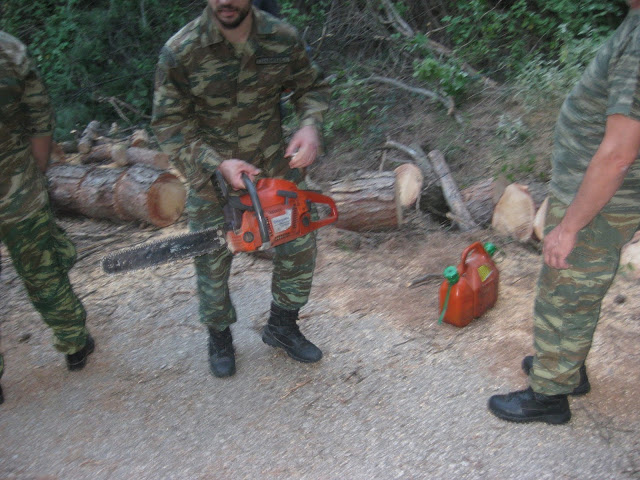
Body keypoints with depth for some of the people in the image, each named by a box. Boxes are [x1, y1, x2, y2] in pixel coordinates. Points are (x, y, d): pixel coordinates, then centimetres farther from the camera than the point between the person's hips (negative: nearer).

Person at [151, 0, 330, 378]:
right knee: (213, 264, 8)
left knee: (300, 248, 9)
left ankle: (282, 327, 35)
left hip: (277, 166, 3)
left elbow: (312, 87, 5)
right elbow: (170, 124, -14)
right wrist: (218, 164, -27)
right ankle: (220, 337, 36)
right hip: (213, 176, -2)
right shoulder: (181, 51, -18)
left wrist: (310, 124, -16)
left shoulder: (284, 38, -11)